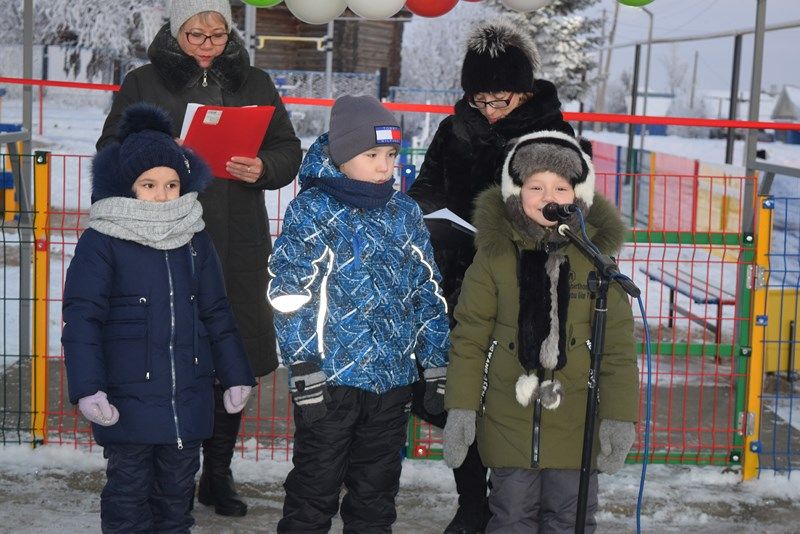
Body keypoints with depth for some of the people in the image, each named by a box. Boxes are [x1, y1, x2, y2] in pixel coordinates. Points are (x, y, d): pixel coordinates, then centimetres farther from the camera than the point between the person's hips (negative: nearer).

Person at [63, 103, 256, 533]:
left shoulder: (195, 240, 7)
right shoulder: (101, 242, -8)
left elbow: (216, 313, 13)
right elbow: (81, 318, -11)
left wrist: (235, 375, 13)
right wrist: (87, 387, -20)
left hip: (189, 399, 5)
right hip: (127, 401, -4)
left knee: (178, 494, 15)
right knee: (129, 495, 5)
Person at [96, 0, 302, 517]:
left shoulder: (255, 84, 12)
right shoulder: (144, 83, 6)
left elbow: (289, 150, 13)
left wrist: (263, 167, -9)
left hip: (237, 248, 2)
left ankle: (218, 474, 21)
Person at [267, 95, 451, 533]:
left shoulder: (405, 213, 9)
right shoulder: (312, 210, -7)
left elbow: (427, 293, 14)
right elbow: (290, 294, -11)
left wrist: (435, 365, 12)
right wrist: (304, 367, -15)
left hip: (394, 380, 5)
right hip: (331, 378, -5)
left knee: (376, 496, 15)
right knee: (314, 493, 3)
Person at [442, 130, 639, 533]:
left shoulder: (596, 256, -3)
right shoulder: (495, 254, -4)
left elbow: (618, 345, -1)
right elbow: (470, 337, 0)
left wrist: (619, 418, -6)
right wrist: (460, 409, -5)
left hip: (577, 424, 0)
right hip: (509, 422, 0)